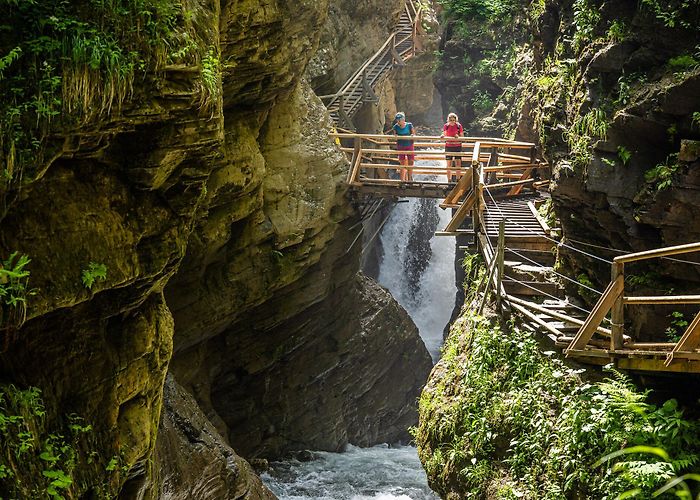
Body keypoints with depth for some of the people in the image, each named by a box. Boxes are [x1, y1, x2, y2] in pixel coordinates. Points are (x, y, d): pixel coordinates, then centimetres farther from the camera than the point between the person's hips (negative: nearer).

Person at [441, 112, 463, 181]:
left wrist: (458, 137, -20)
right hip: (448, 146, 1)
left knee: (458, 163, -4)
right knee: (449, 164, 1)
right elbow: (444, 135, 3)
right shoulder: (446, 126, -1)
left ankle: (458, 179, 4)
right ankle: (449, 180, 7)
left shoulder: (459, 126, -3)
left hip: (457, 147, -1)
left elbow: (462, 136, 0)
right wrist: (442, 136, -19)